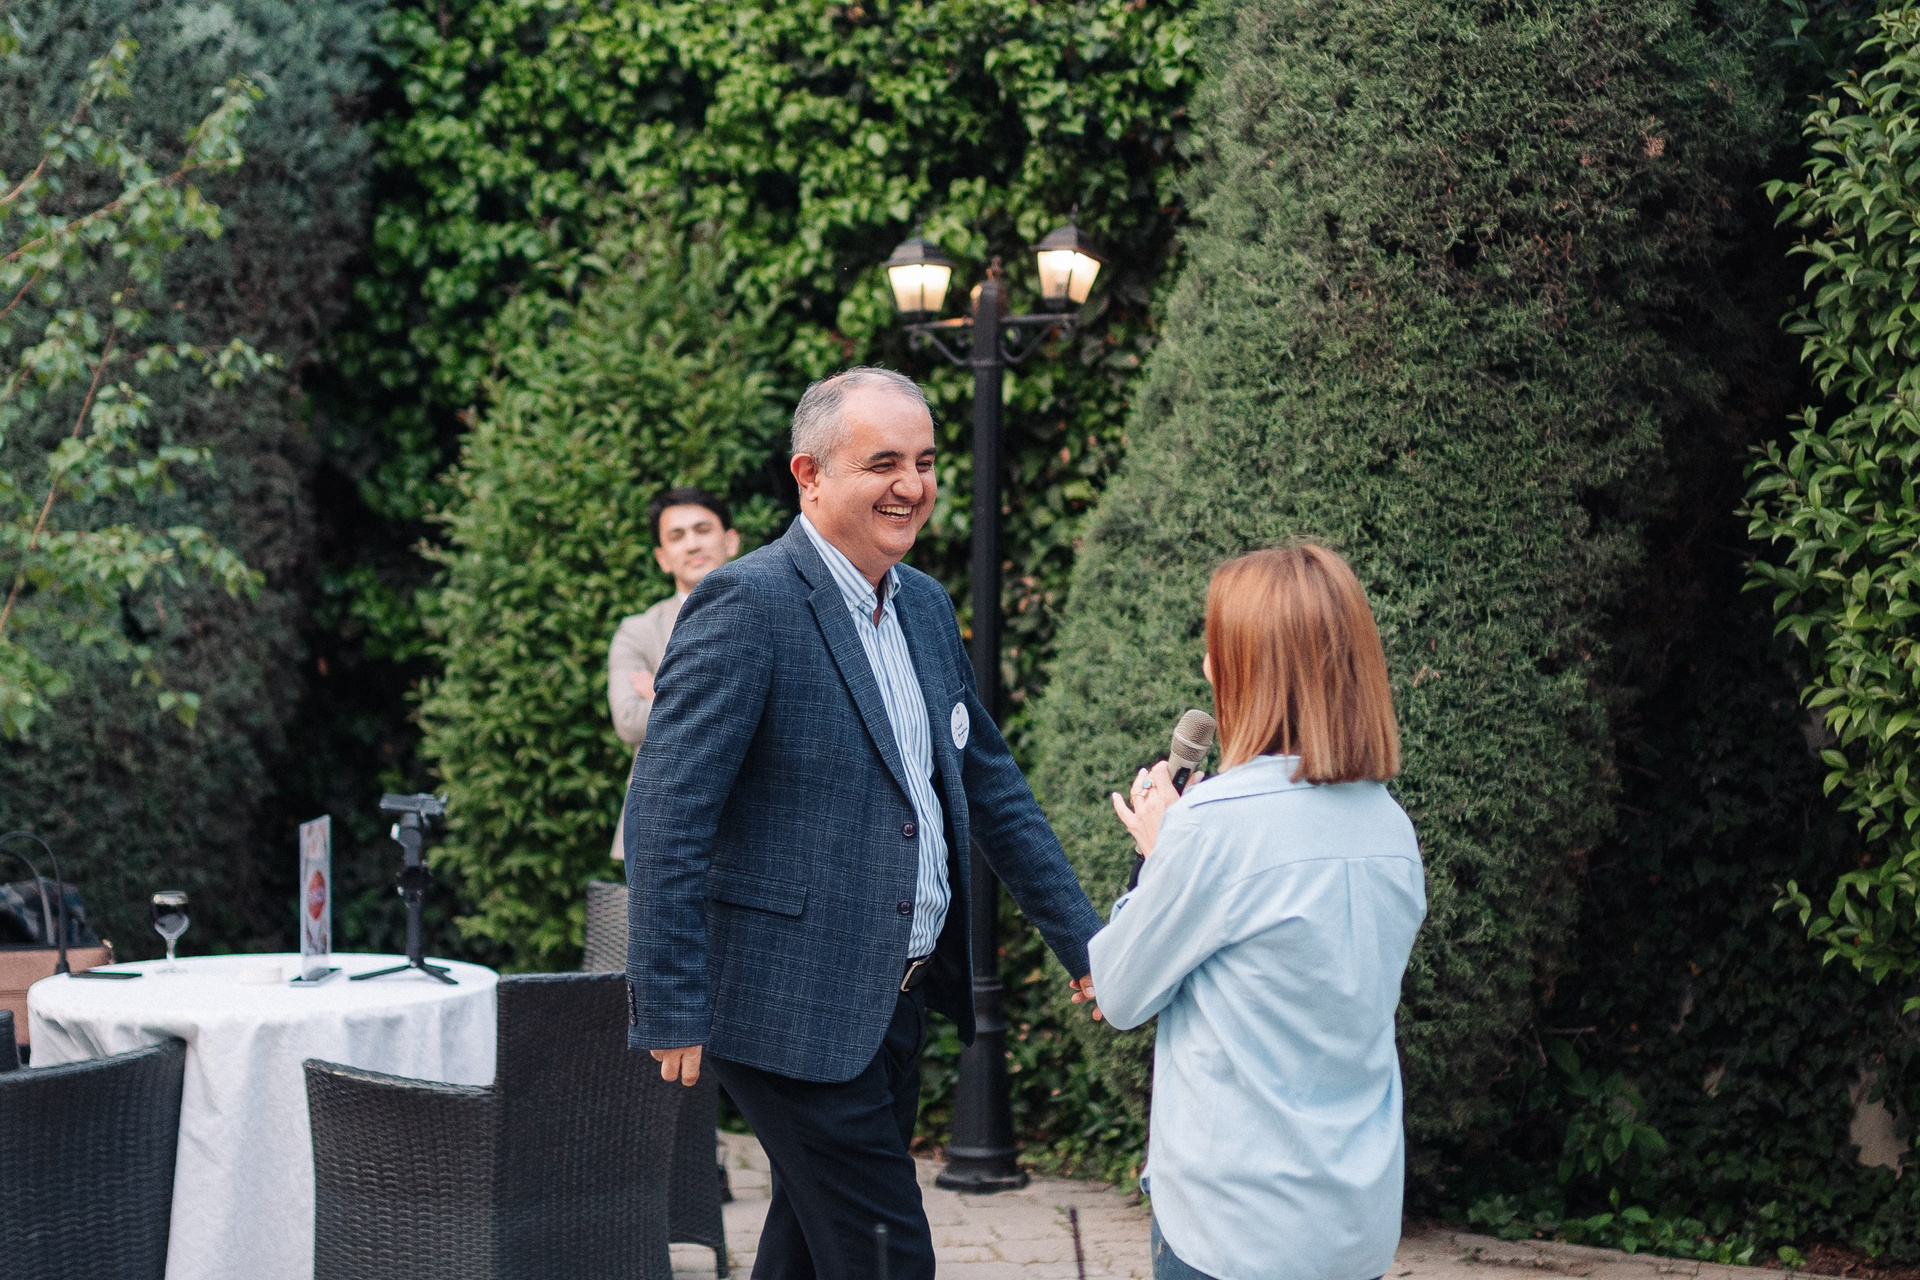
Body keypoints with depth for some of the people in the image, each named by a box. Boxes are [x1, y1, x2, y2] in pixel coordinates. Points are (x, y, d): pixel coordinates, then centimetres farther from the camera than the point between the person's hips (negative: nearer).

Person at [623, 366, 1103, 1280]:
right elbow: (664, 819, -19)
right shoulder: (747, 604, -15)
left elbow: (990, 784, 20)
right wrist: (671, 1013, -21)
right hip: (795, 1013, -8)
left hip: (896, 1000, 8)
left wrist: (1084, 944, 17)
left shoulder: (926, 605, 12)